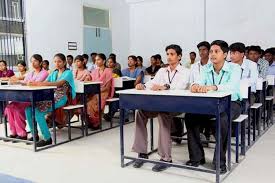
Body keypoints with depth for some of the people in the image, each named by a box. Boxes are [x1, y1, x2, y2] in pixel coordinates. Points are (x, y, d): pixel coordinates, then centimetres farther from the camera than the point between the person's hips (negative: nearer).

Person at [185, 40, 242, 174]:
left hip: (231, 103, -5)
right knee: (189, 116, -16)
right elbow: (200, 83, -12)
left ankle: (220, 162, -15)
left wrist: (213, 87, -50)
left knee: (222, 120, -36)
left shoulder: (234, 68, -11)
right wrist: (195, 86, -39)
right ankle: (196, 157, -3)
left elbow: (232, 86, -32)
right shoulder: (206, 69, 4)